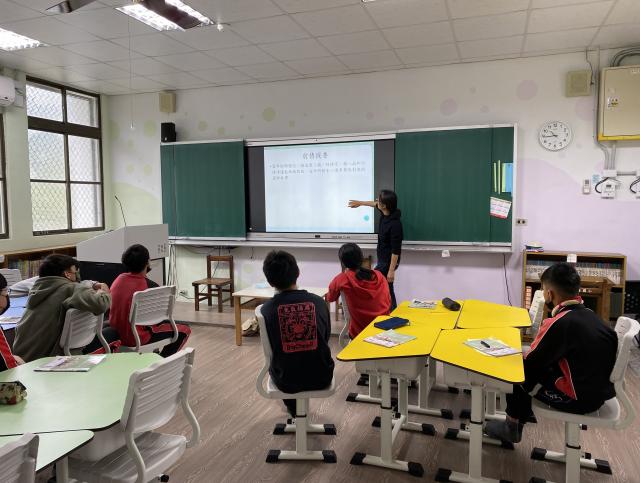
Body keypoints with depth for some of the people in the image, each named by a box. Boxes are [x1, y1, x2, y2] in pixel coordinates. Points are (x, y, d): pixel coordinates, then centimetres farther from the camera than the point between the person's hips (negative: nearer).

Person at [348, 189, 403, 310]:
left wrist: (391, 270, -24)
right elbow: (375, 204, 22)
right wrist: (360, 203, 34)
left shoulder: (395, 224, -29)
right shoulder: (385, 213, -4)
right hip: (382, 259, 9)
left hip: (388, 261, -9)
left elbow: (396, 250, -26)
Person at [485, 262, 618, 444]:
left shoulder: (559, 323, -23)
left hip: (579, 399, -8)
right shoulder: (589, 315, 3)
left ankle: (512, 428, 25)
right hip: (600, 391, 8)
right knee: (539, 367, 22)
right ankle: (518, 422, 32)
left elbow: (530, 362, -12)